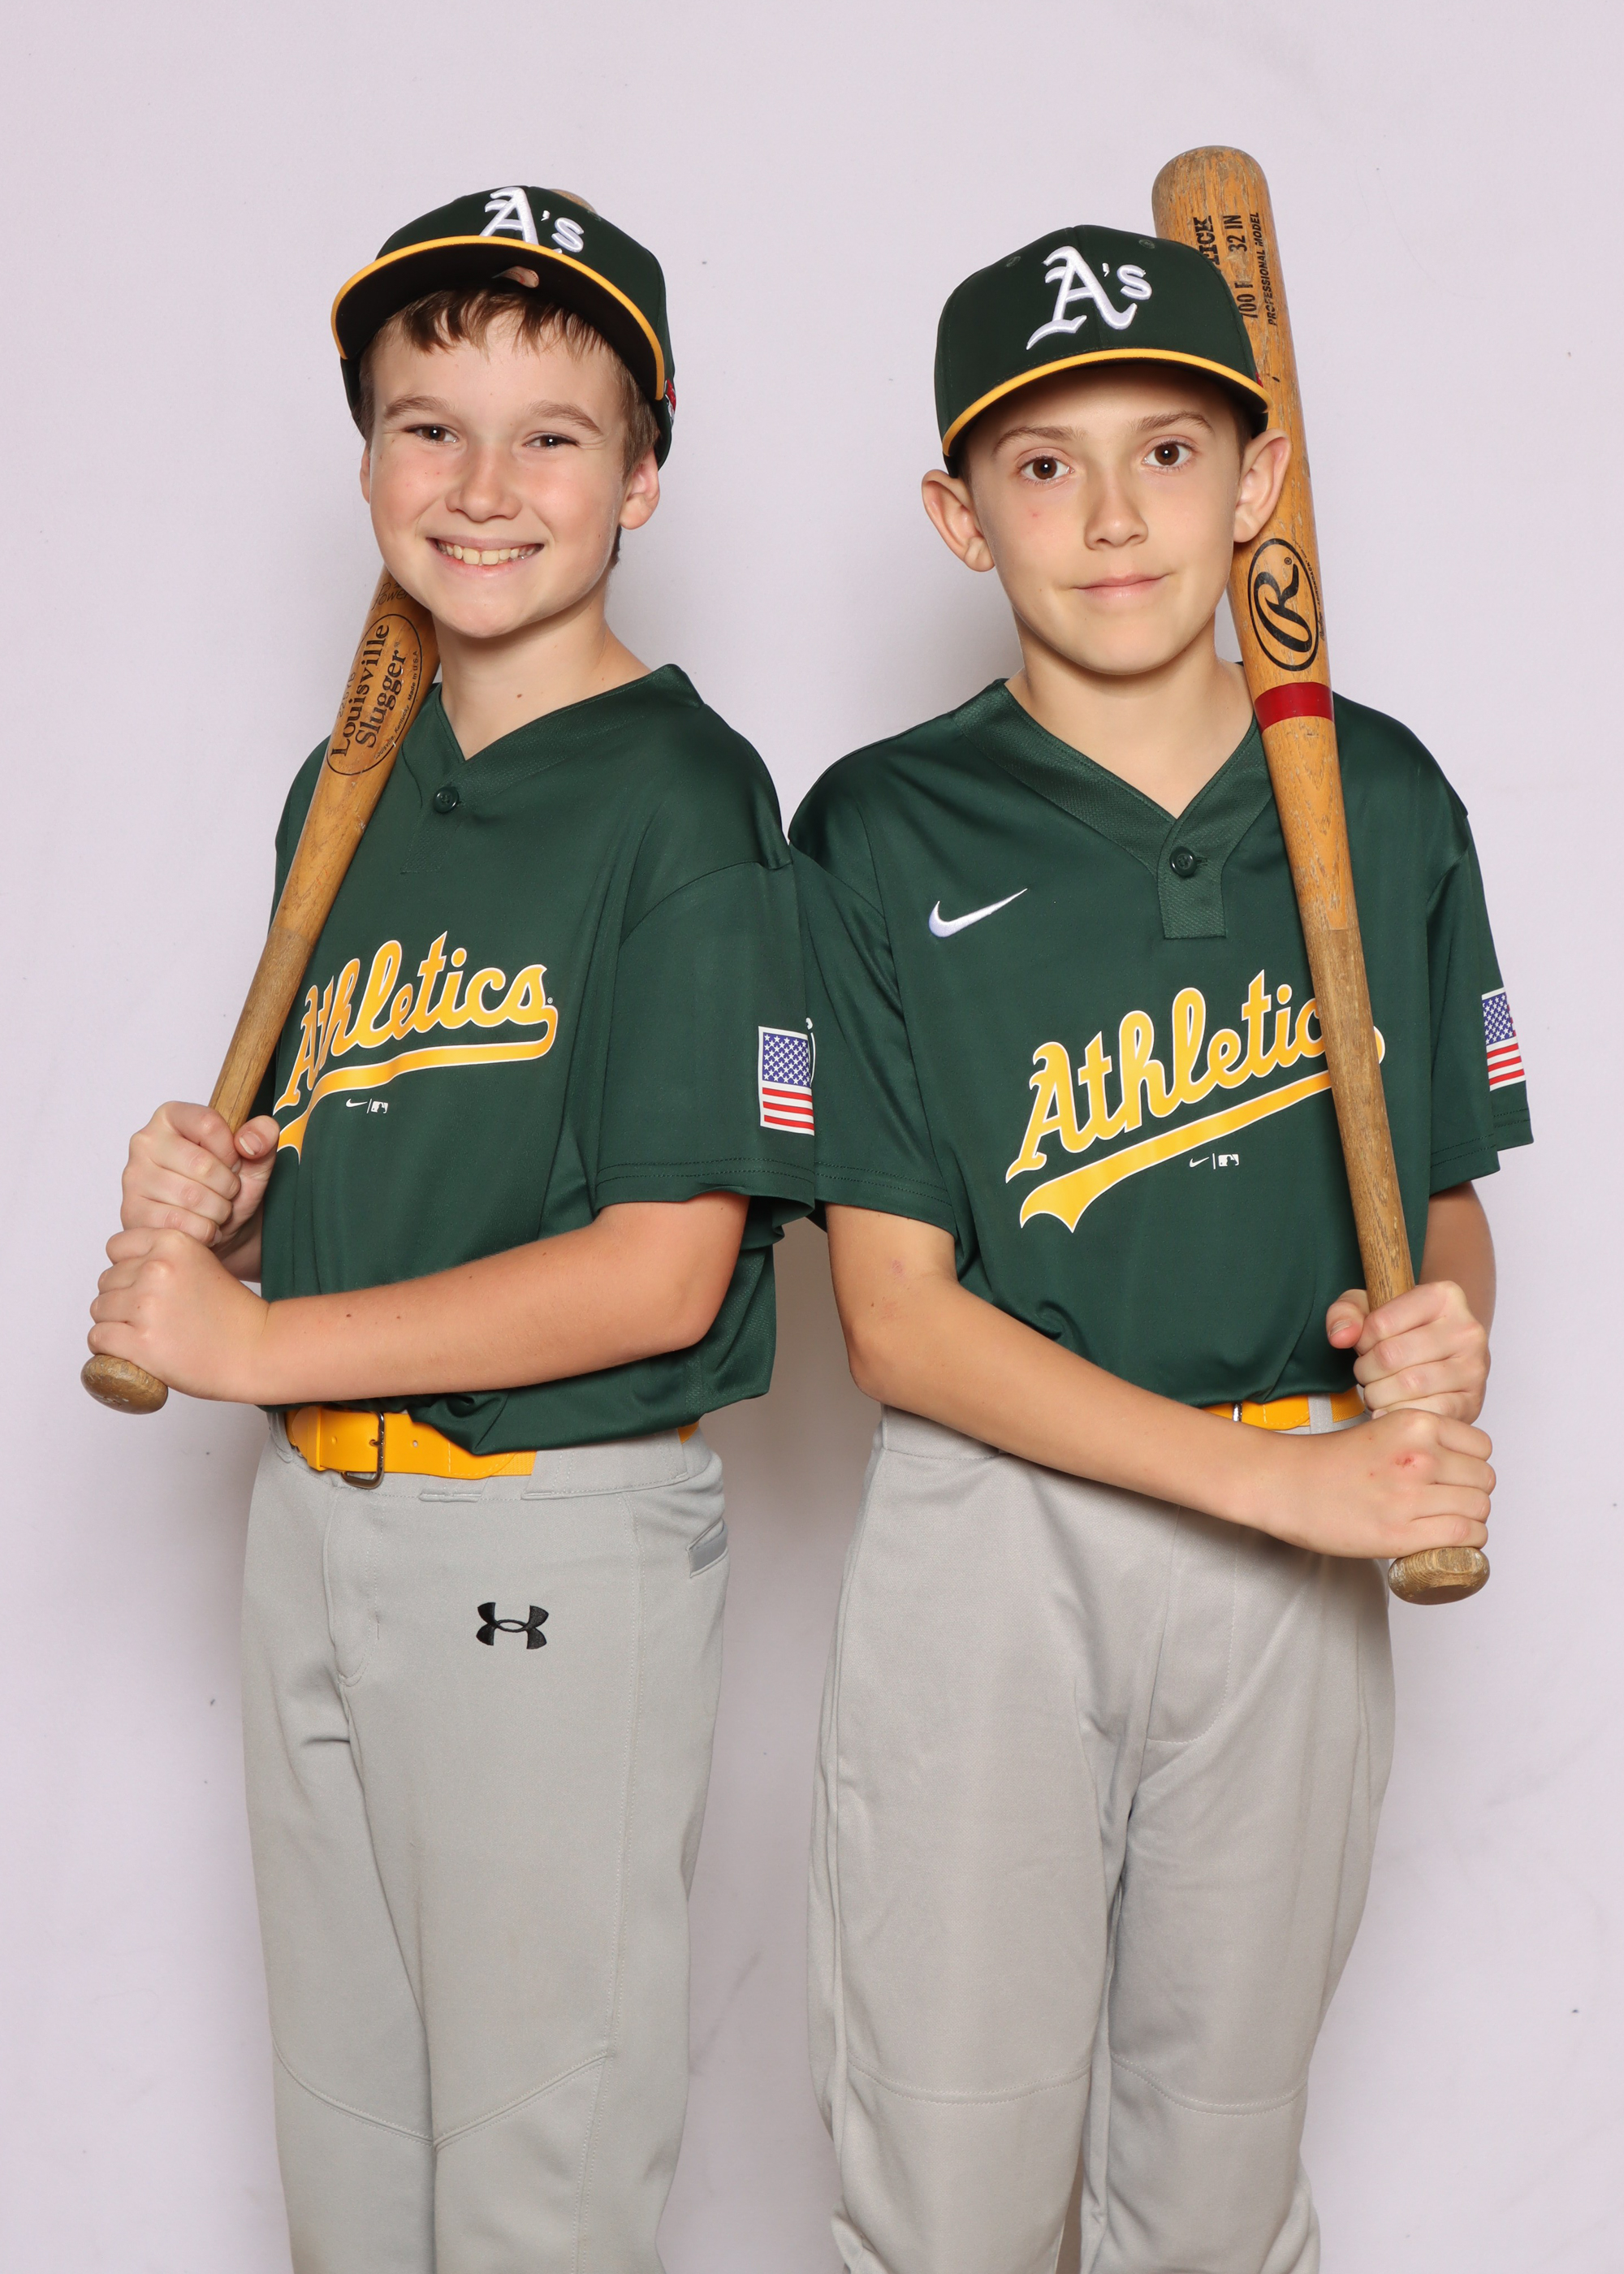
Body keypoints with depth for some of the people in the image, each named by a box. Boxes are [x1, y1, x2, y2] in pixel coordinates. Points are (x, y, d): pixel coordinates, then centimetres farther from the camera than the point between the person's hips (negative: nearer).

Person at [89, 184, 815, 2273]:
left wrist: (249, 1338, -14)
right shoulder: (345, 791, 10)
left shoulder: (683, 797, -13)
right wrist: (212, 1203, -6)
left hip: (561, 1548, -7)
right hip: (312, 1521, 7)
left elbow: (659, 1274, -19)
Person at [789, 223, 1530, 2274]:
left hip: (1303, 1565, 3)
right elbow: (897, 1318, -9)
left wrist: (1435, 1333, -11)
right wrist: (1283, 1475, -16)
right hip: (992, 1547, -2)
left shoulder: (1384, 799, 4)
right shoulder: (883, 836, -5)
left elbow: (1449, 1198, 13)